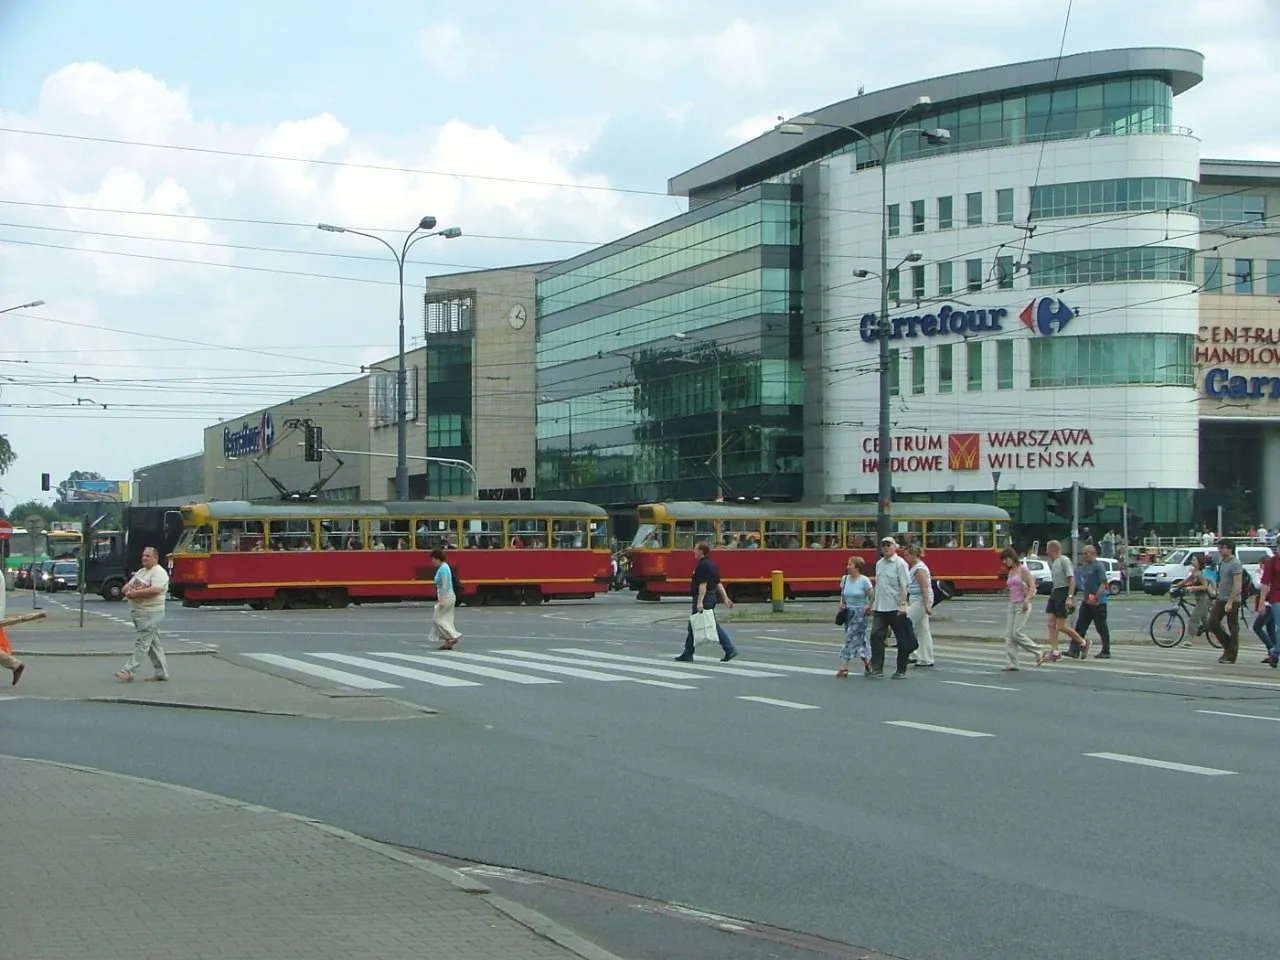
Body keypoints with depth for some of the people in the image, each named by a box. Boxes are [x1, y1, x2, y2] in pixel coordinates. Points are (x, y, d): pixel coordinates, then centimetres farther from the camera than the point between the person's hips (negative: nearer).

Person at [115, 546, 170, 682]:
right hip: (139, 613, 10)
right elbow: (127, 586, 19)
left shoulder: (159, 572, -9)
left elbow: (155, 590, -24)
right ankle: (162, 673, 15)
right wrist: (128, 590, -6)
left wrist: (136, 593, -18)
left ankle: (128, 671, -13)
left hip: (151, 613, -10)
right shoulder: (141, 572, 19)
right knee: (153, 644, 11)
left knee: (142, 643, -9)